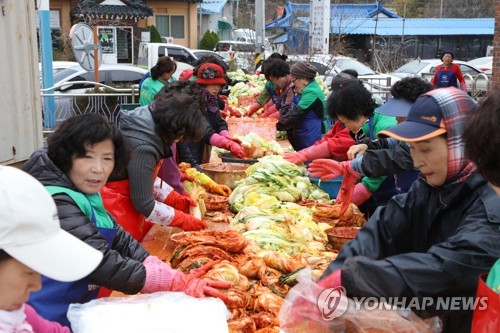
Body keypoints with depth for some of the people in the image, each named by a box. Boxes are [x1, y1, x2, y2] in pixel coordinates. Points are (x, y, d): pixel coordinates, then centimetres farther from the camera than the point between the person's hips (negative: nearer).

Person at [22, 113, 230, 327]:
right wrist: (179, 284, -26)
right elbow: (103, 264, -29)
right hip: (49, 317, -8)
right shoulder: (55, 204, -24)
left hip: (76, 313, 8)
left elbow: (122, 242, -2)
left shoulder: (86, 196, 4)